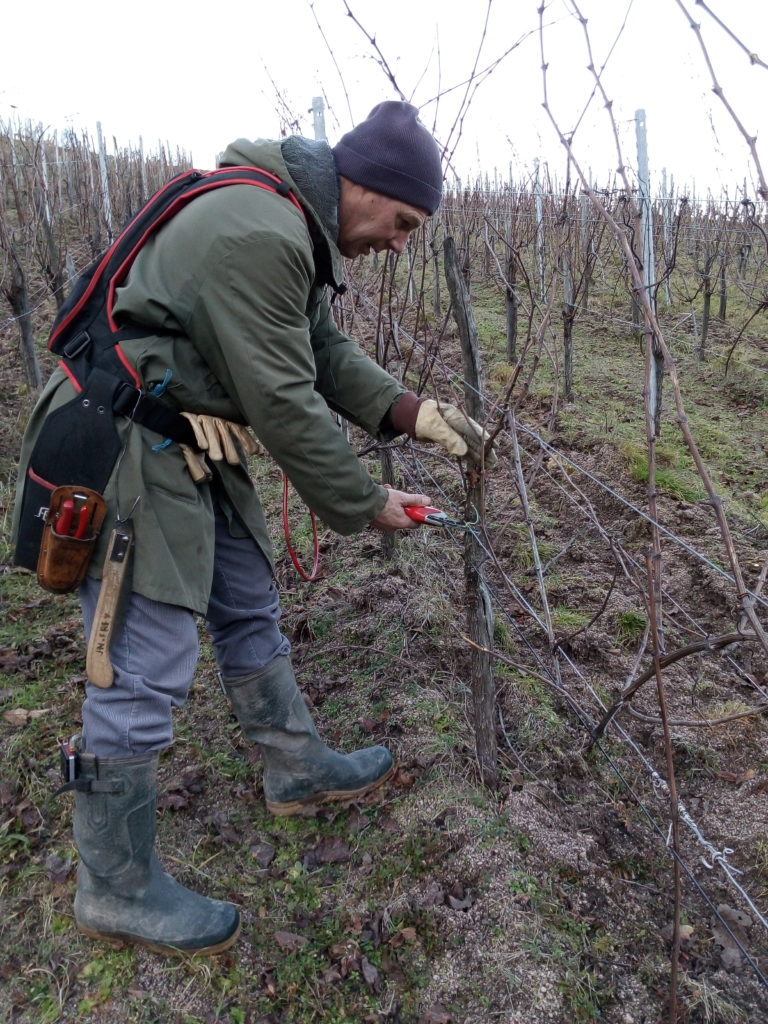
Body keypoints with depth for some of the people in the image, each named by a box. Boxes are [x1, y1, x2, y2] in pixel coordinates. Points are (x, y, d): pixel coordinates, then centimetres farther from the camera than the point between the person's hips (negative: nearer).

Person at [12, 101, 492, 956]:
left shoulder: (298, 231, 12)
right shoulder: (257, 236, -22)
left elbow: (327, 355, 13)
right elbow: (283, 404, -22)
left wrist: (413, 414, 1)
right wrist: (364, 506, -10)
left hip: (189, 448, 11)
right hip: (122, 454, -11)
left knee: (250, 611, 18)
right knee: (145, 671, -4)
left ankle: (298, 771, 38)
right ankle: (117, 890, 16)